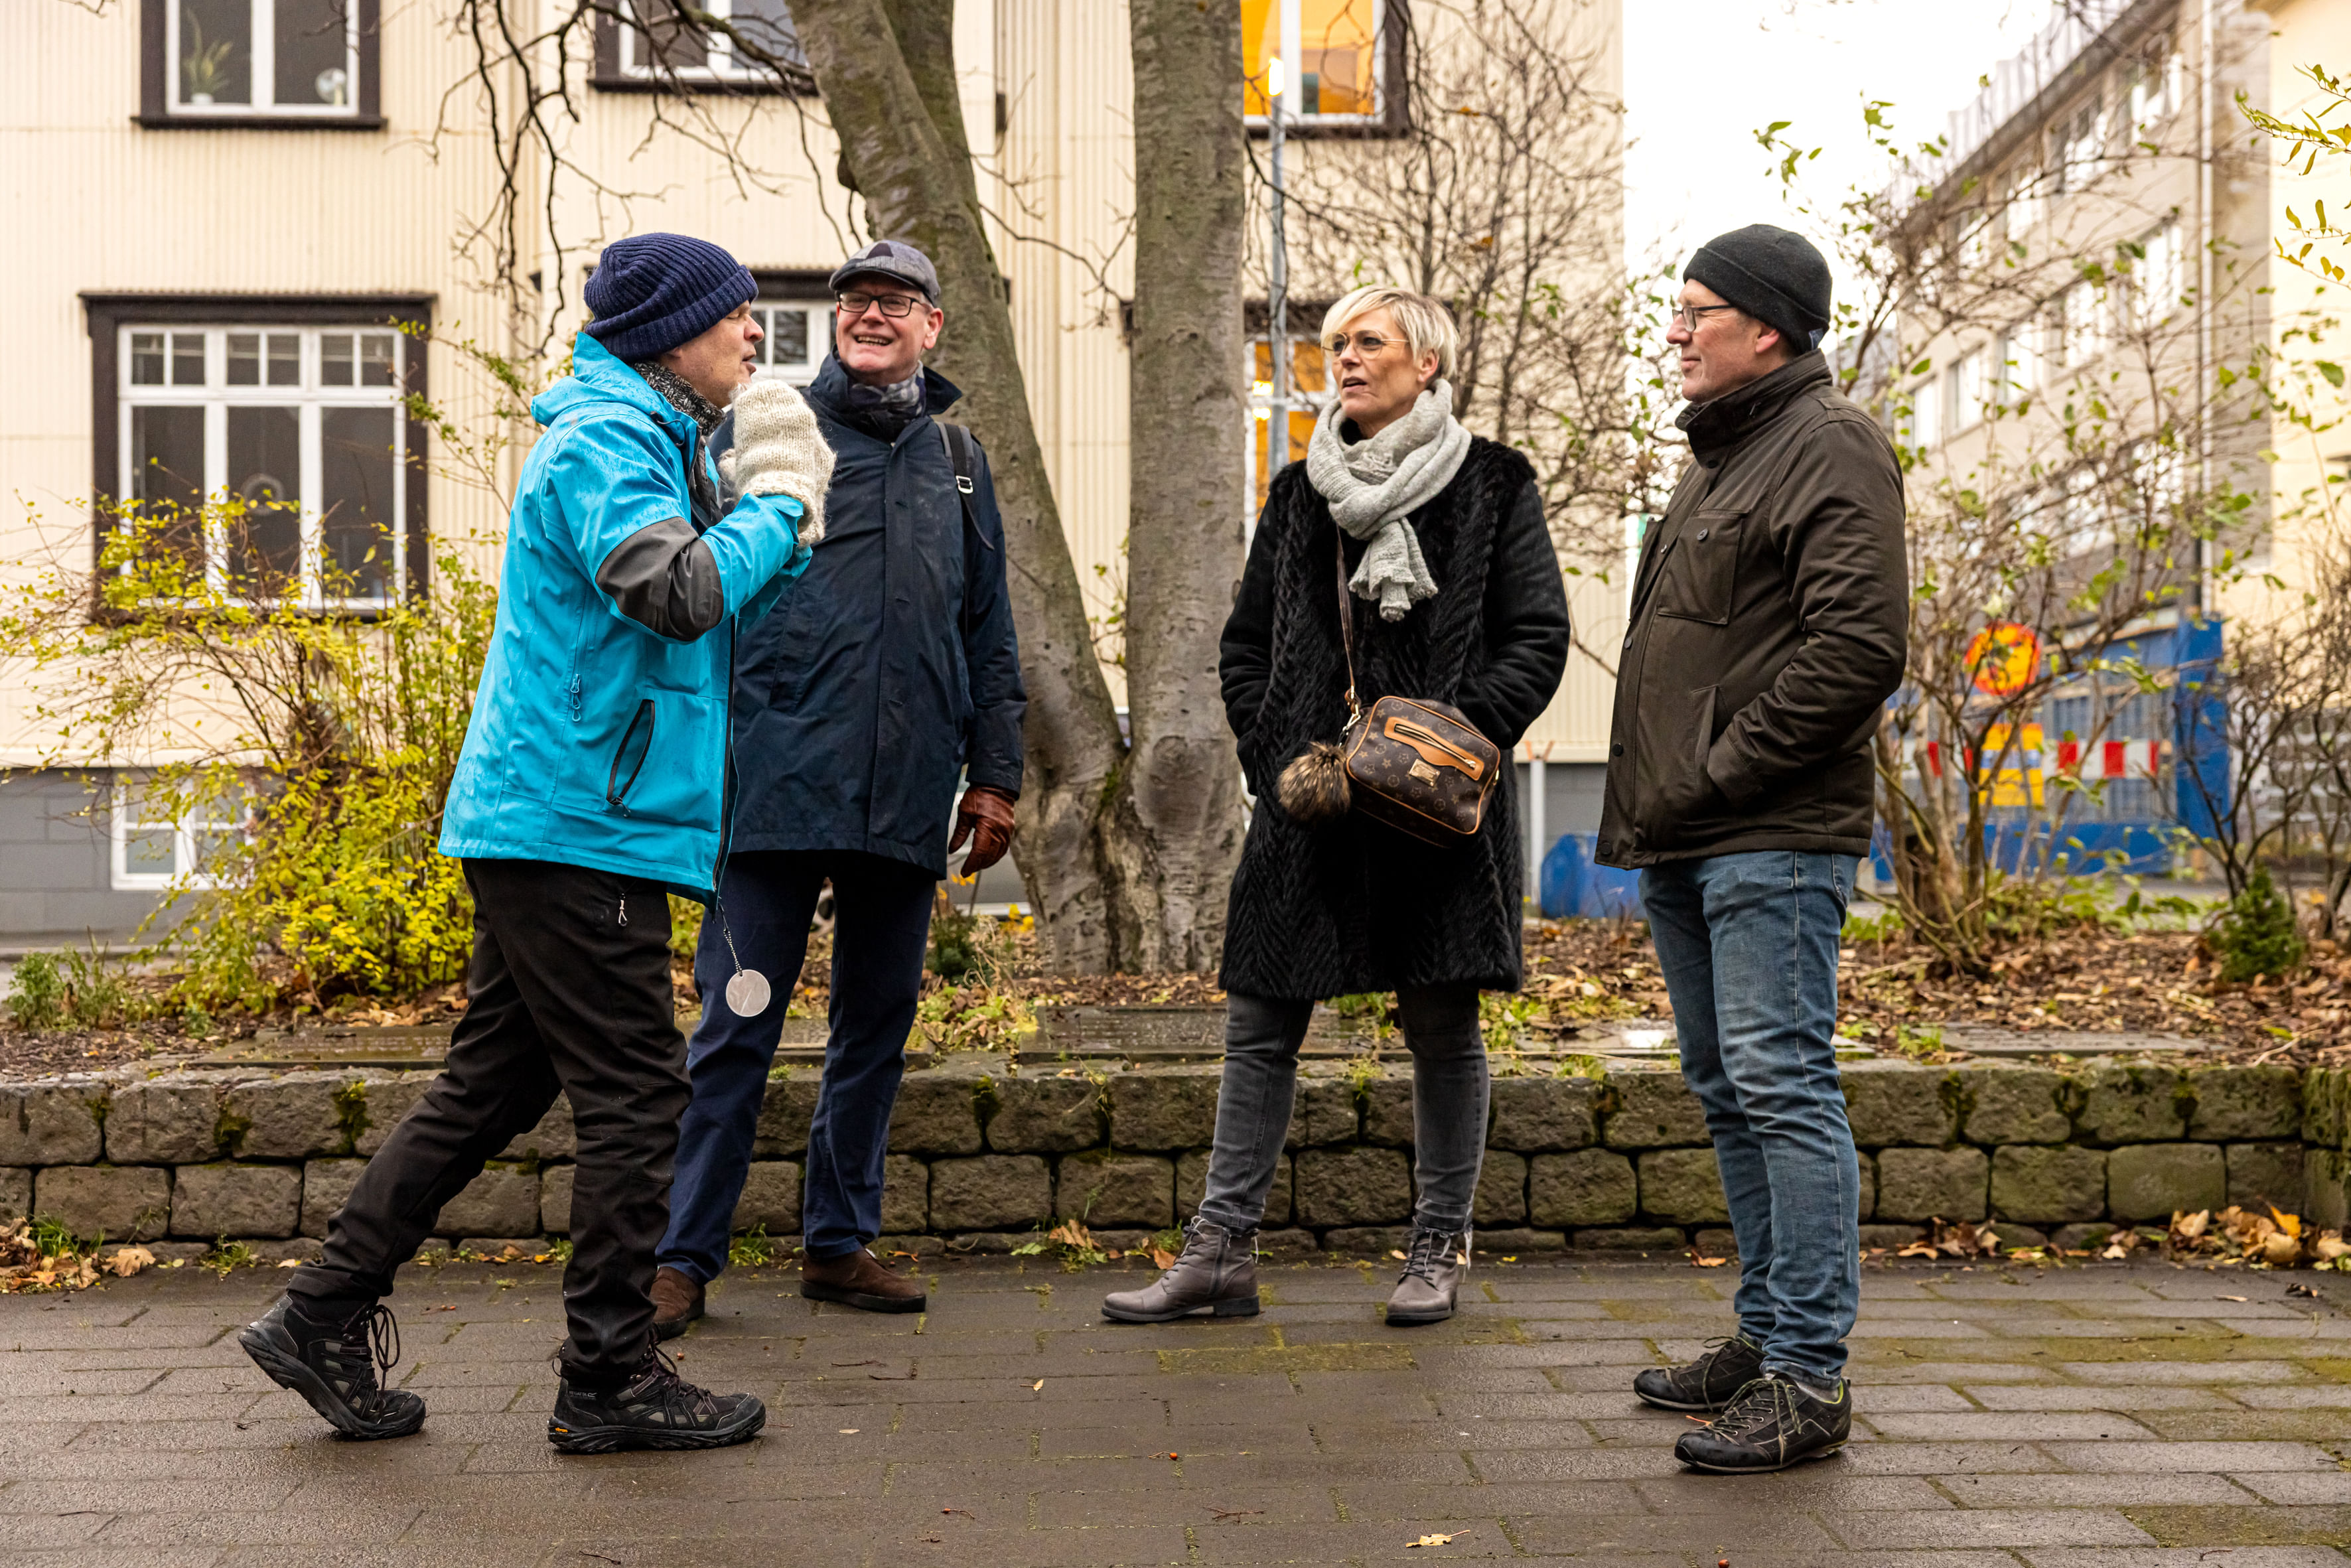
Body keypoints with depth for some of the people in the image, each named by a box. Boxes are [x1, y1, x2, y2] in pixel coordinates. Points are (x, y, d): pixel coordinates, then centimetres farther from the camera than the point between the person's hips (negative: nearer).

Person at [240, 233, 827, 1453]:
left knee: (494, 1081, 13)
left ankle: (326, 1319, 20)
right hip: (578, 822, -10)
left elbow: (732, 620, 23)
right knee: (633, 1094, -4)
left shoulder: (649, 441, 22)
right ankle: (609, 1379, 5)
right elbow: (685, 594, -27)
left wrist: (790, 527, 9)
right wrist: (781, 499, -12)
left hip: (548, 820, 10)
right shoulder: (599, 443, -11)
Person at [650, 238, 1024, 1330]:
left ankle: (838, 1240, 22)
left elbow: (988, 632, 19)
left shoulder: (955, 458, 17)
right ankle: (686, 1253, 6)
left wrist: (995, 775, 14)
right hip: (781, 778, -4)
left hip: (907, 790, 4)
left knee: (878, 1021, 10)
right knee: (739, 1020, -3)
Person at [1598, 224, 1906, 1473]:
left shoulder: (1830, 449, -8)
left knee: (1781, 1087, -9)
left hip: (1773, 841, -10)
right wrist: (1650, 802, 13)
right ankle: (1767, 1334, 23)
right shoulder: (1718, 455, 22)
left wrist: (1714, 777, -16)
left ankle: (1808, 1373, -3)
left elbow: (1858, 649, -19)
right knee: (1730, 1092, 13)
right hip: (1683, 845, 10)